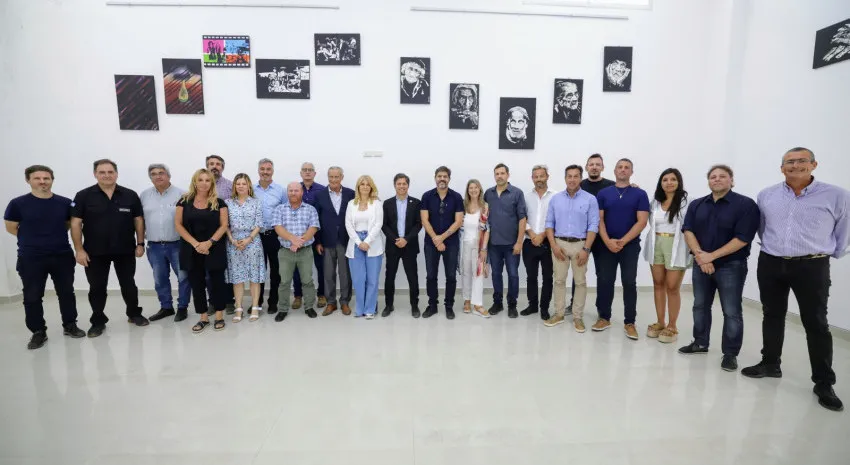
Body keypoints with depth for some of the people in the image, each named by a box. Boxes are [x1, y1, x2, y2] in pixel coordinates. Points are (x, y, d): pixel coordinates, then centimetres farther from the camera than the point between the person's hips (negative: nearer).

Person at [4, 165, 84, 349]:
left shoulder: (65, 203, -1)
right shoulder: (18, 203, -6)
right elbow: (11, 228, 4)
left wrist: (54, 236, 5)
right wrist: (32, 240, 6)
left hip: (63, 256, 1)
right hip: (30, 259, -1)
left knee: (66, 293, 10)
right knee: (32, 297, 6)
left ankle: (70, 325, 24)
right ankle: (38, 332, 20)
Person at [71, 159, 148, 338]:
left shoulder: (130, 195, 0)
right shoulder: (83, 196, -3)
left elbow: (138, 220, 3)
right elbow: (75, 224, -4)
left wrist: (140, 244, -1)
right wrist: (79, 249, -8)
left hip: (125, 250, 1)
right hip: (95, 252, 0)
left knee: (129, 285, 11)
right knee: (97, 288, 9)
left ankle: (134, 314, 27)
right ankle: (98, 321, 23)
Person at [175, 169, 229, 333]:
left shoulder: (219, 202, 1)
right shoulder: (184, 201, 4)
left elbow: (223, 225, -3)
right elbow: (178, 224, 0)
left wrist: (209, 242, -16)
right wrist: (195, 243, -11)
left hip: (214, 249, -2)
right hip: (191, 250, 2)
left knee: (216, 282, 2)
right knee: (197, 284, 8)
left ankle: (219, 317, 16)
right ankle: (203, 318, 21)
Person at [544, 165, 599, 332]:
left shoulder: (590, 199, -2)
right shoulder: (555, 199, 5)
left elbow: (593, 226, -5)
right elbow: (549, 223, 5)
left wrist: (586, 249, -12)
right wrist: (553, 245, -6)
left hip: (580, 245, -2)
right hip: (559, 244, 2)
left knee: (580, 282, 5)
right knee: (559, 280, 8)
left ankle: (578, 317, 17)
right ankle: (559, 314, 19)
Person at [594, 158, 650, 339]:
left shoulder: (640, 194, 1)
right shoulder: (603, 193, 5)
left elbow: (642, 222, -6)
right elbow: (599, 219, 0)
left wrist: (622, 241, -14)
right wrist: (608, 241, -13)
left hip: (630, 246, -1)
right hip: (607, 246, 1)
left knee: (629, 283, 4)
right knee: (604, 282, 5)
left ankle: (629, 322, 15)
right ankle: (604, 317, 18)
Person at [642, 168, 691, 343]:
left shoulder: (686, 201, -7)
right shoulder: (655, 202, 9)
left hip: (676, 248, -4)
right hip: (656, 247, 5)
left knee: (672, 288, 1)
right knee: (658, 285, 11)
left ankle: (672, 326, 16)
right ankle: (660, 323, 23)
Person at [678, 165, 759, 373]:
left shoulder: (746, 204, -7)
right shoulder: (696, 205, 7)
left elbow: (742, 238, -14)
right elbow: (688, 231, -1)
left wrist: (712, 256, -16)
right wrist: (699, 254, -15)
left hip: (731, 266, -4)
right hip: (701, 264, 4)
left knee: (731, 312, 2)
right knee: (700, 306, 13)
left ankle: (730, 354, 15)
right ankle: (700, 343, 28)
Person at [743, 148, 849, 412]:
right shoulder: (766, 196, 4)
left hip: (812, 266, -3)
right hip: (770, 264, 3)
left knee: (816, 323, 2)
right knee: (772, 316, 13)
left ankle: (824, 383, 14)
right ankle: (770, 364, 27)